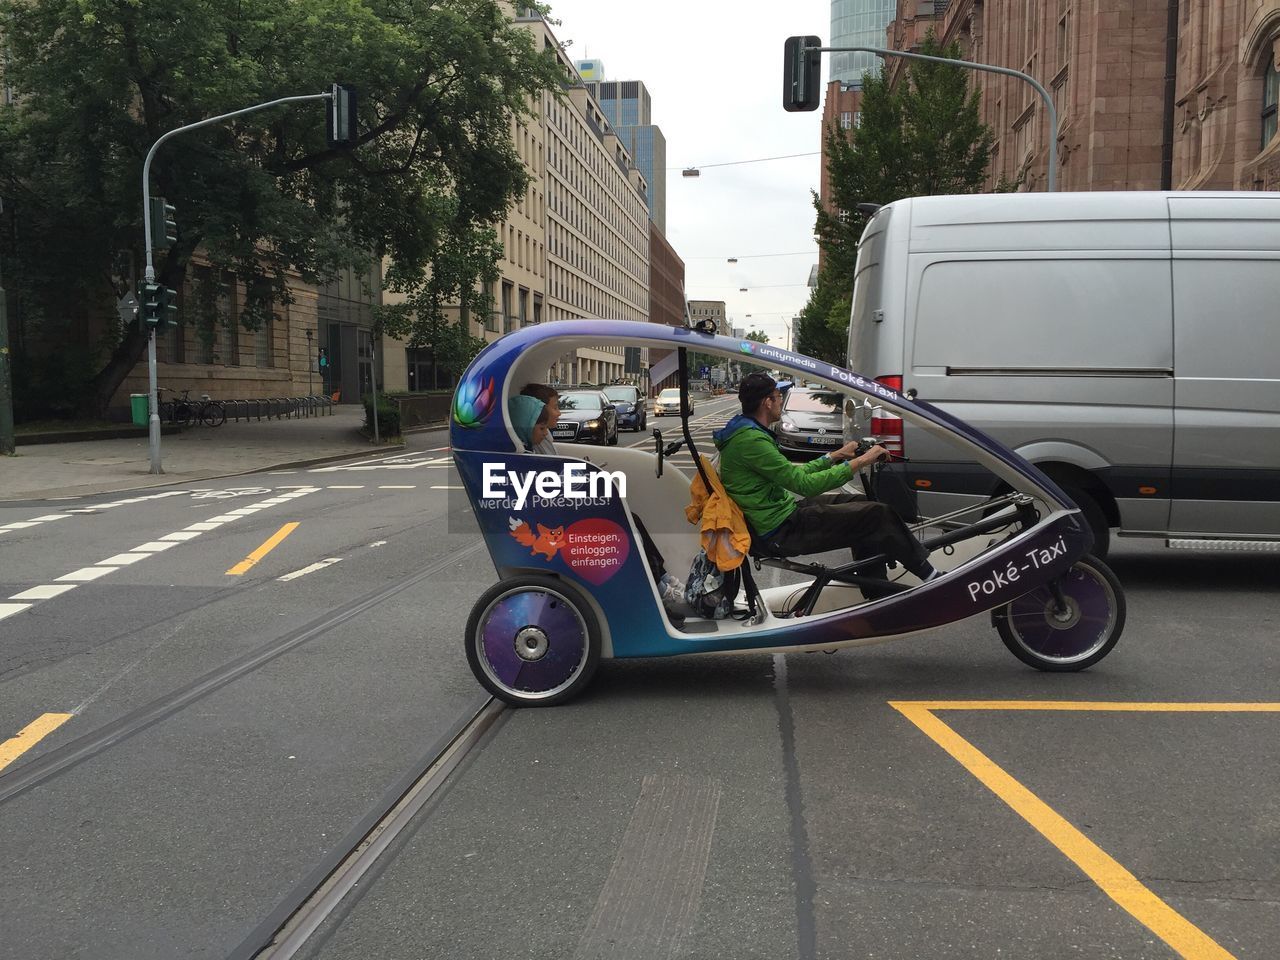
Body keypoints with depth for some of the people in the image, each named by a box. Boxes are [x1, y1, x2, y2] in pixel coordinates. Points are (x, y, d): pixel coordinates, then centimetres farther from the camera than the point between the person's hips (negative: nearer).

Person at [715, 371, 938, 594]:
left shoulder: (747, 432, 11)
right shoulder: (750, 439, -22)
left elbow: (794, 473, 19)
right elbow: (805, 484, -24)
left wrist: (836, 455, 19)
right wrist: (859, 462, -18)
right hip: (780, 532, -11)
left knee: (861, 504, 15)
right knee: (877, 515, -9)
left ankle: (876, 594, 17)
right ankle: (928, 576, 9)